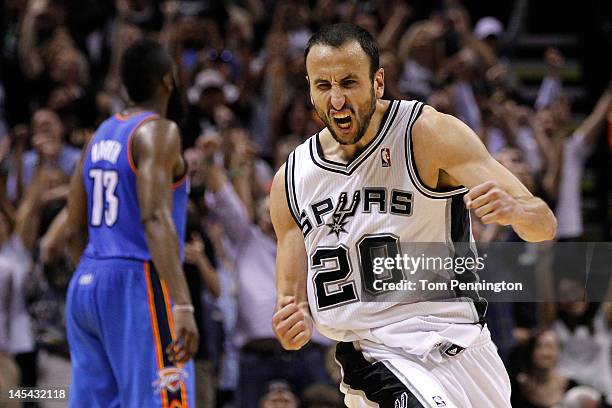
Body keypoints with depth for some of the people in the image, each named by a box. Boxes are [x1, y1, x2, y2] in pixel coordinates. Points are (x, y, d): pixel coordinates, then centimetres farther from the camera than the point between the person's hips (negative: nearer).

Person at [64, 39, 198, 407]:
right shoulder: (158, 132, -8)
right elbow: (156, 219, -21)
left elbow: (76, 229, 19)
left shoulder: (102, 135, 17)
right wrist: (183, 304, -28)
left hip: (86, 284, 9)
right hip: (138, 285, -9)